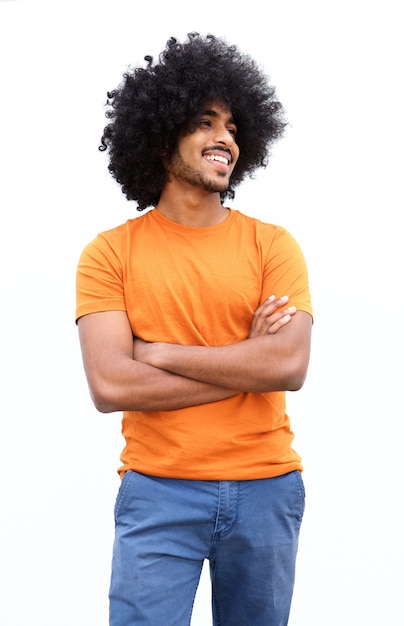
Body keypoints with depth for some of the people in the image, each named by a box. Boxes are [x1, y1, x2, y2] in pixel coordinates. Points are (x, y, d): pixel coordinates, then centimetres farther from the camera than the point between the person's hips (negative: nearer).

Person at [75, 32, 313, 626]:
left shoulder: (272, 244, 1)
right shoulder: (109, 253, -2)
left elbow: (290, 366, -12)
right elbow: (109, 386, -14)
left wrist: (159, 353, -12)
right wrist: (248, 362, -11)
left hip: (267, 487, 2)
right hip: (158, 490, -2)